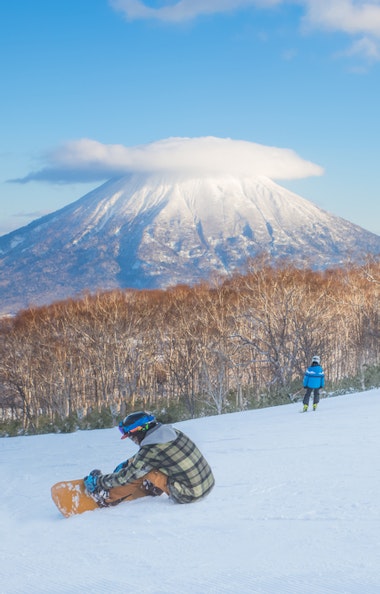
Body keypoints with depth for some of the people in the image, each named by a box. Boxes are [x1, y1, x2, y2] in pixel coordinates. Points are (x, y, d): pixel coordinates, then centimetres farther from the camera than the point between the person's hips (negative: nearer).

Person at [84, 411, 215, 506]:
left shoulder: (151, 450, -18)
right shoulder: (172, 431, 4)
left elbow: (126, 477, -6)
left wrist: (98, 481, 7)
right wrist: (126, 463, 28)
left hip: (189, 496, -8)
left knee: (142, 472, -1)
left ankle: (107, 497, 11)